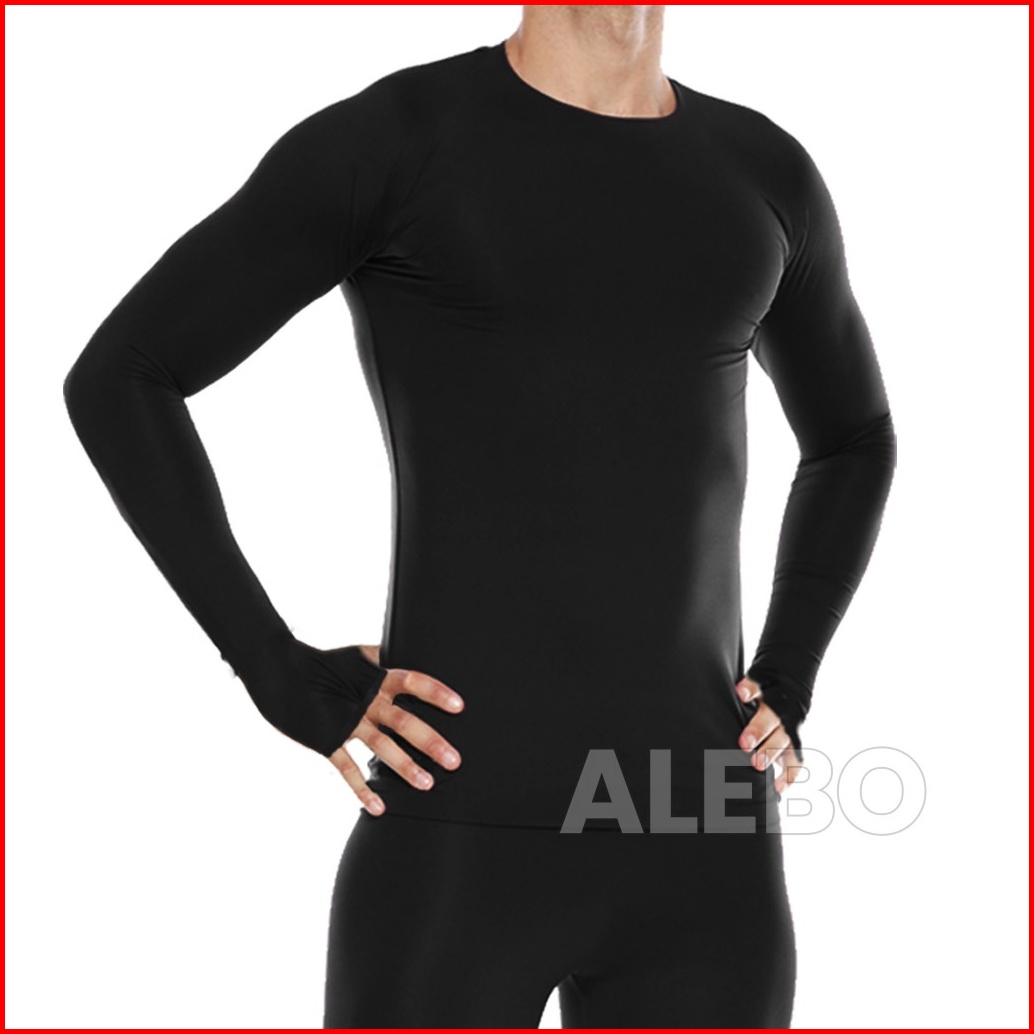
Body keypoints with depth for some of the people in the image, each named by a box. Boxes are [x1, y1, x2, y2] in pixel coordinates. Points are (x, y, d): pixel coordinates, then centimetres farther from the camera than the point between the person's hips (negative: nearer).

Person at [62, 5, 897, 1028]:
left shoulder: (761, 171, 13)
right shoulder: (388, 136, -2)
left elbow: (852, 438, 29)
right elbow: (116, 382, -1)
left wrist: (783, 691, 13)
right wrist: (290, 680, -8)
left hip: (700, 857, 5)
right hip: (460, 849, -4)